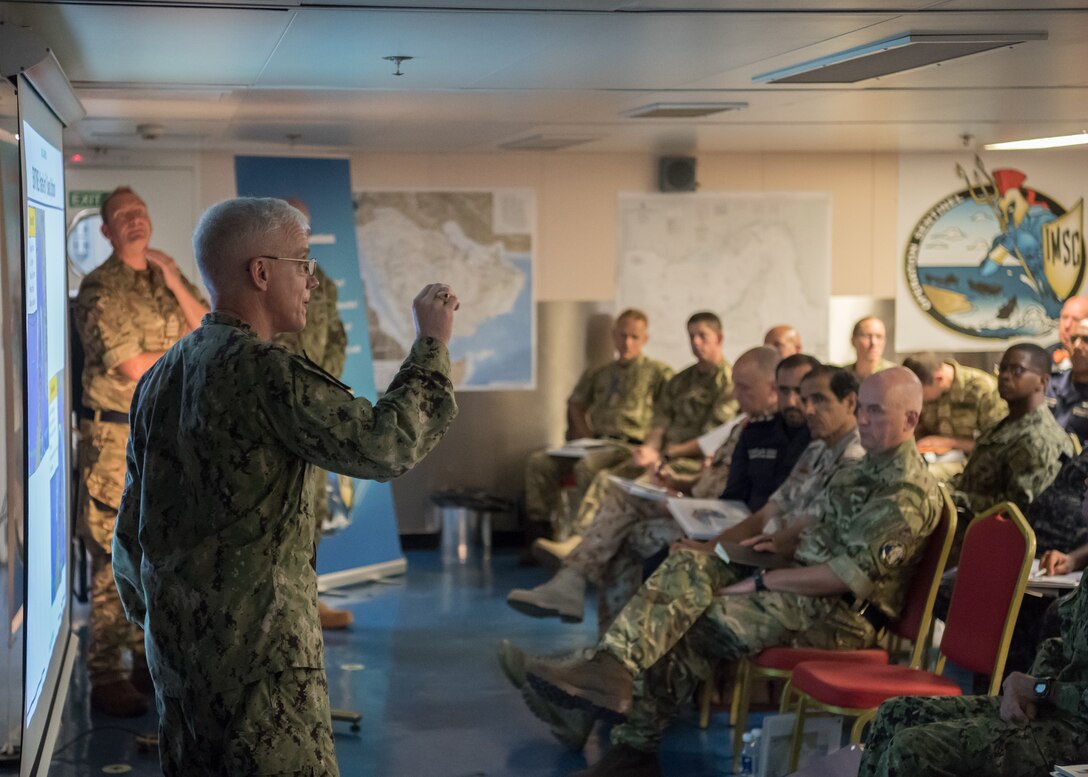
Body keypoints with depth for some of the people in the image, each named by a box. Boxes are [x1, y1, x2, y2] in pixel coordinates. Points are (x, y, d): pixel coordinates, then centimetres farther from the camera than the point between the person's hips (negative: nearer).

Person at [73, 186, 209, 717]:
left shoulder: (168, 278, 12)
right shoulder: (99, 288, -9)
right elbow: (132, 365, -16)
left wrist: (174, 282, -8)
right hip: (117, 437, -7)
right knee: (117, 556, -5)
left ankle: (149, 658, 24)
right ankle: (105, 677, 2)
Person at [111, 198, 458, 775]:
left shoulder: (161, 377, 11)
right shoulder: (260, 370, -17)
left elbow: (131, 531, 17)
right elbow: (387, 443, -20)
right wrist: (431, 342, -7)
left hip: (175, 645, 9)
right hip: (258, 649, -9)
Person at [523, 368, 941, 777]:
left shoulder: (909, 491, -15)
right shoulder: (865, 468, 17)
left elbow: (851, 576, -22)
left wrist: (762, 582, -20)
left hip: (843, 612, -9)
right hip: (805, 582, 9)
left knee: (692, 626, -19)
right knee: (689, 565, -12)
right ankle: (612, 666, -24)